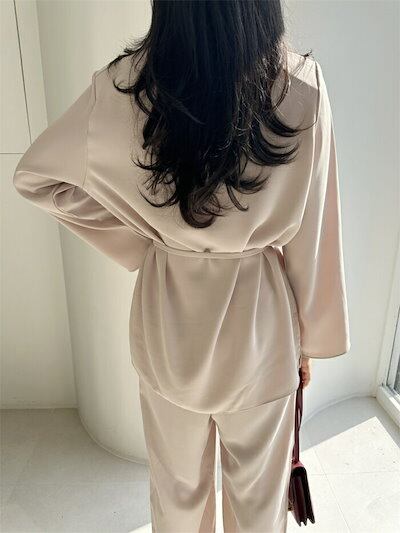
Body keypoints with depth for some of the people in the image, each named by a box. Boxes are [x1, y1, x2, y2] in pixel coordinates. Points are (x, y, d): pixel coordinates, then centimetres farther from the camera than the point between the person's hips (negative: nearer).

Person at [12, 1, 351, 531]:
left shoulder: (123, 85, -13)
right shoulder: (302, 85, -16)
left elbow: (34, 176, 1)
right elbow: (309, 238, -10)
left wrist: (140, 237, 0)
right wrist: (310, 337, 5)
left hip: (168, 316, 2)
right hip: (259, 321, 0)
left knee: (178, 485, 29)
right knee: (258, 488, 28)